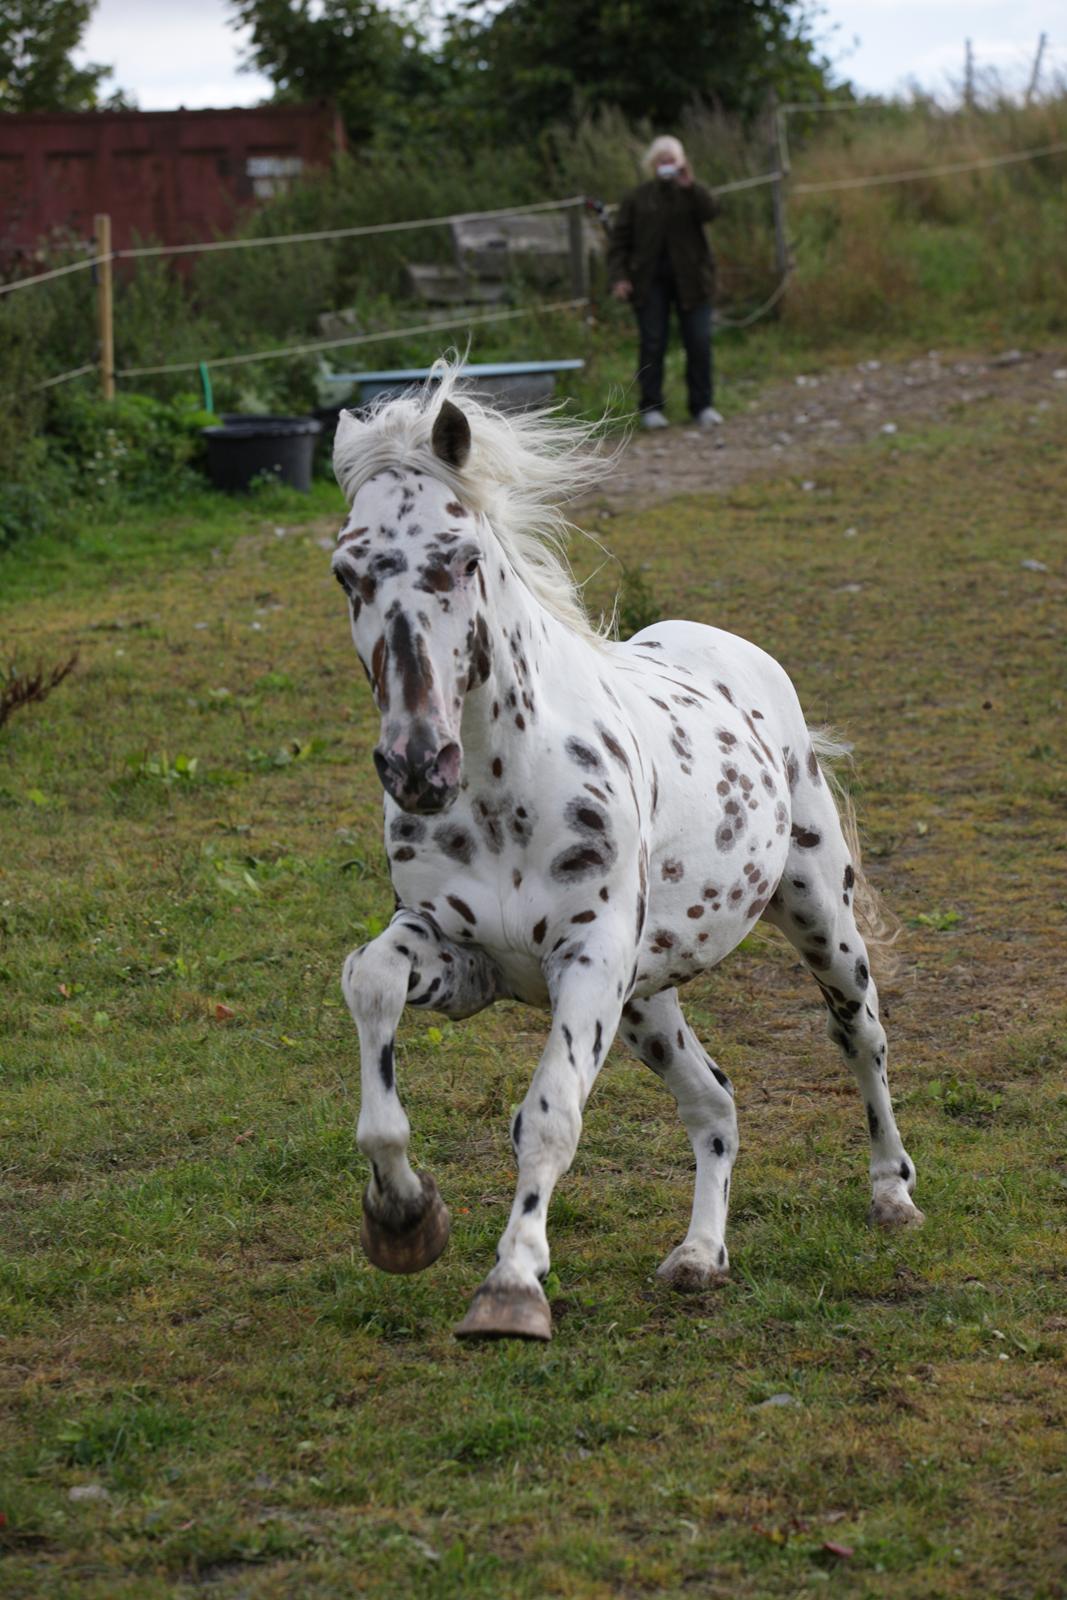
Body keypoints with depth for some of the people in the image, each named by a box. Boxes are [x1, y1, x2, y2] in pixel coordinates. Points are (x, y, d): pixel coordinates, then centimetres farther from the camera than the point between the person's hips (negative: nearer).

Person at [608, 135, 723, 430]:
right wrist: (619, 277, -7)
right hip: (650, 281, 0)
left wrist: (689, 185, -23)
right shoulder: (637, 198, 8)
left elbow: (711, 211, -13)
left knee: (699, 343, -2)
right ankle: (651, 408, 2)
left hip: (690, 280, 0)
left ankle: (702, 406, 6)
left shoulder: (692, 193, 9)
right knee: (652, 344, -4)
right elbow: (619, 240, 5)